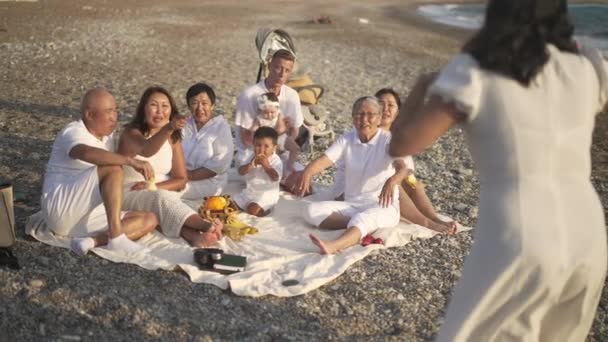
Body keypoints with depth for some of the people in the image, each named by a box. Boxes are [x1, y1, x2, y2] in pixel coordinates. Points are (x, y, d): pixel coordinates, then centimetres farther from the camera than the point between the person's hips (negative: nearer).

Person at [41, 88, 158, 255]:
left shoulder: (105, 137, 15)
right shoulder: (73, 131, -10)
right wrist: (131, 161, -41)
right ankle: (116, 238, -34)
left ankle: (91, 241, -24)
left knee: (150, 220, -8)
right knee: (113, 169, -28)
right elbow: (87, 153, -35)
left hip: (88, 215, 8)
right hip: (61, 208, -8)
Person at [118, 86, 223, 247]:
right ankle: (207, 226, -59)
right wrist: (169, 128, -54)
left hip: (163, 195, 4)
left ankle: (193, 235, -62)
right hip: (130, 194, -4)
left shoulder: (173, 138, 5)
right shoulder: (132, 133, -10)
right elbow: (147, 150, -35)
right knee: (161, 198, -36)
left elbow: (181, 180, 5)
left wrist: (154, 186, -14)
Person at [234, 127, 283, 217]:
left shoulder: (276, 160, -15)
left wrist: (266, 165, -31)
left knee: (252, 210, -26)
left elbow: (275, 178, -28)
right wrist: (252, 164, -23)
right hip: (250, 191, 7)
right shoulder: (252, 156, 1)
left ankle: (264, 210, 4)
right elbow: (241, 172, -6)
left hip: (267, 194, -7)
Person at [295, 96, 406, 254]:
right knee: (312, 211, -16)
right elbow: (324, 159, -13)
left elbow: (401, 167, -26)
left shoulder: (388, 140, -9)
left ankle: (332, 246, -66)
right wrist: (307, 172, -37)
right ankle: (357, 226, -26)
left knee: (363, 219, -40)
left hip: (383, 206, -5)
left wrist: (391, 182, -51)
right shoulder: (346, 140, 2)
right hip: (351, 205, 5)